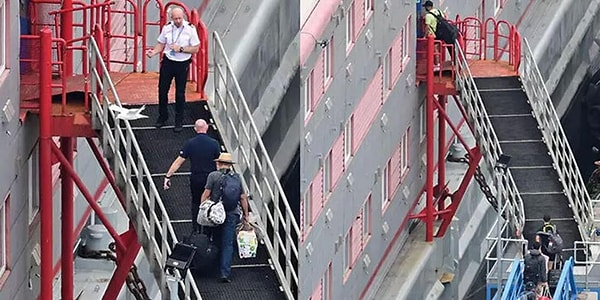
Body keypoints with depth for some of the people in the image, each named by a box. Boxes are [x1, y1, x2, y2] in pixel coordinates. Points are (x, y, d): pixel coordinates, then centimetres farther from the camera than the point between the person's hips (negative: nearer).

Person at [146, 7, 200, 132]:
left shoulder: (190, 29, -10)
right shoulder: (167, 28, -1)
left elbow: (195, 49, -8)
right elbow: (161, 45, 7)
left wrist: (181, 49, -20)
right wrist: (153, 52, -13)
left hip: (182, 64, -3)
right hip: (168, 62, 3)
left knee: (180, 93, 7)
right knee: (162, 90, 7)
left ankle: (179, 121, 19)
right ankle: (162, 117, 26)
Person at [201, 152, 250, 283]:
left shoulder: (213, 176, -3)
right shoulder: (237, 178, 6)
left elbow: (206, 194, -8)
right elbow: (243, 198, 8)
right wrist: (245, 215, 15)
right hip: (232, 215, 2)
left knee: (217, 241, 14)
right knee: (228, 245, 2)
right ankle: (225, 273, -7)